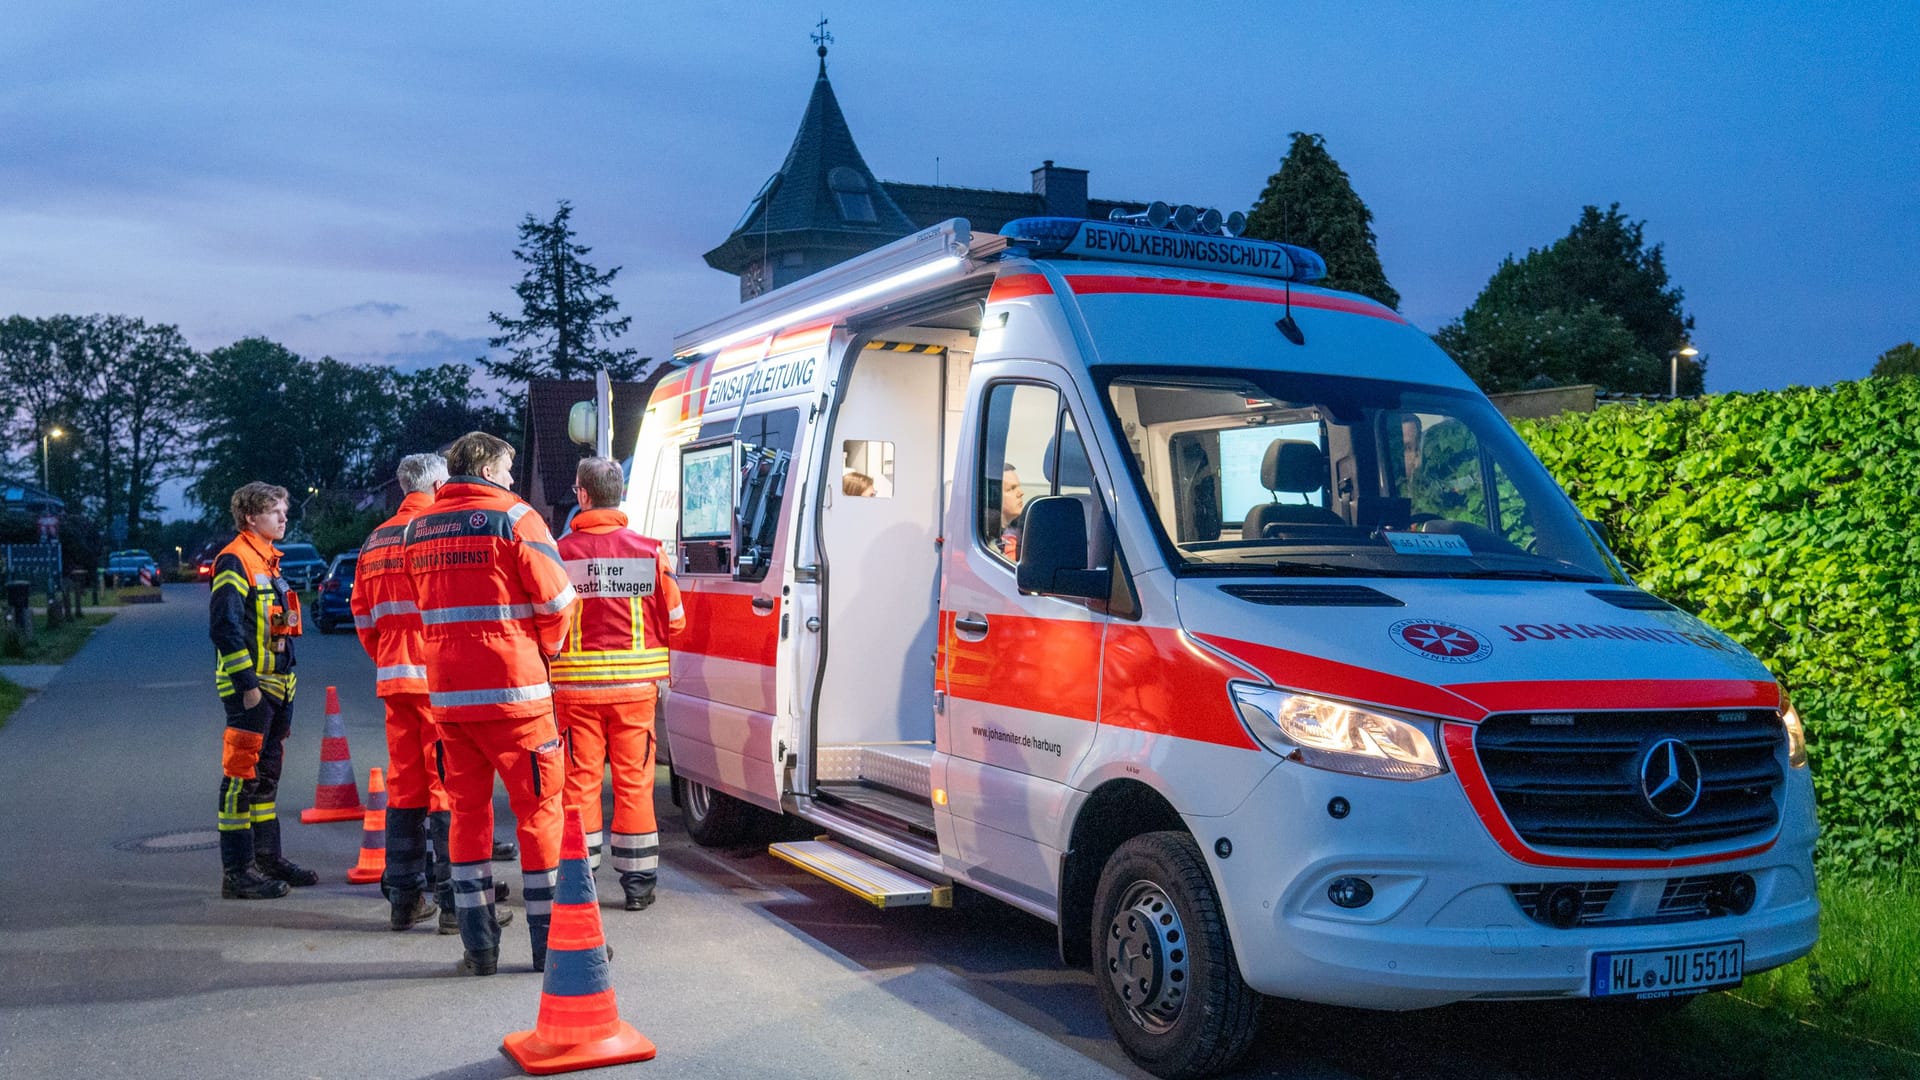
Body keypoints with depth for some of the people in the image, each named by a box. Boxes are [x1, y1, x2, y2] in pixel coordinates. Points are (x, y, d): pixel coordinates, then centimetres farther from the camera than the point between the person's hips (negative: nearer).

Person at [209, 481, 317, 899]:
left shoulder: (269, 562, 19)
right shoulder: (234, 561, -11)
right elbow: (225, 626, -19)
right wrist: (247, 684, -21)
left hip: (276, 687, 10)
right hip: (249, 688, -10)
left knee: (266, 776, 16)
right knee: (242, 777, -6)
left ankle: (267, 857, 25)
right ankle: (237, 872, -3)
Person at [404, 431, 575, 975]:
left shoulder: (418, 529, 13)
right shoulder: (514, 517, -7)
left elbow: (424, 606, 17)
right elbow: (556, 599, -8)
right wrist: (546, 647, 10)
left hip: (446, 693, 6)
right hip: (512, 690, -5)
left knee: (467, 809, 12)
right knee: (538, 808, 3)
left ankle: (478, 945, 12)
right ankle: (551, 940, 6)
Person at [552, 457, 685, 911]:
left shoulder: (560, 552, -7)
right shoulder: (648, 550, -4)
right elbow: (674, 621, 0)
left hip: (576, 684, -1)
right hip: (634, 686, 1)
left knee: (580, 780, 9)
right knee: (634, 781, 8)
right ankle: (638, 882, 13)